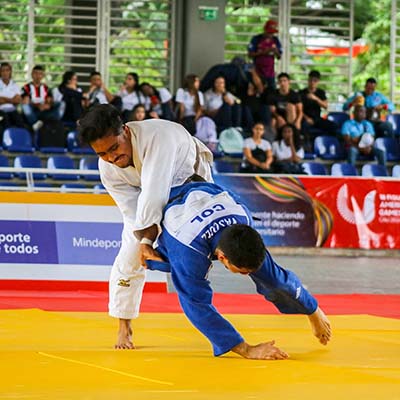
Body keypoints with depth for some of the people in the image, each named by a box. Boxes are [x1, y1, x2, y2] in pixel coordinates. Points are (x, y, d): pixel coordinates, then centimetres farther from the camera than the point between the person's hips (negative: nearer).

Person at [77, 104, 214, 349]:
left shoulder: (156, 136, -46)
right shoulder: (108, 170, -25)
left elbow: (153, 194, -48)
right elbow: (133, 212, -24)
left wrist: (147, 239, -44)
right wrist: (144, 242, -42)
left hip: (191, 179, -3)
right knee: (130, 257, -3)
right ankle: (124, 328, 11)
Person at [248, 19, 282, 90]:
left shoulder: (275, 40, 7)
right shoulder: (256, 39, -3)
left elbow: (279, 57, 10)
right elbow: (250, 54, -5)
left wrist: (276, 52, -13)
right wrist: (262, 52, -17)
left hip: (270, 73, 3)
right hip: (258, 72, -3)